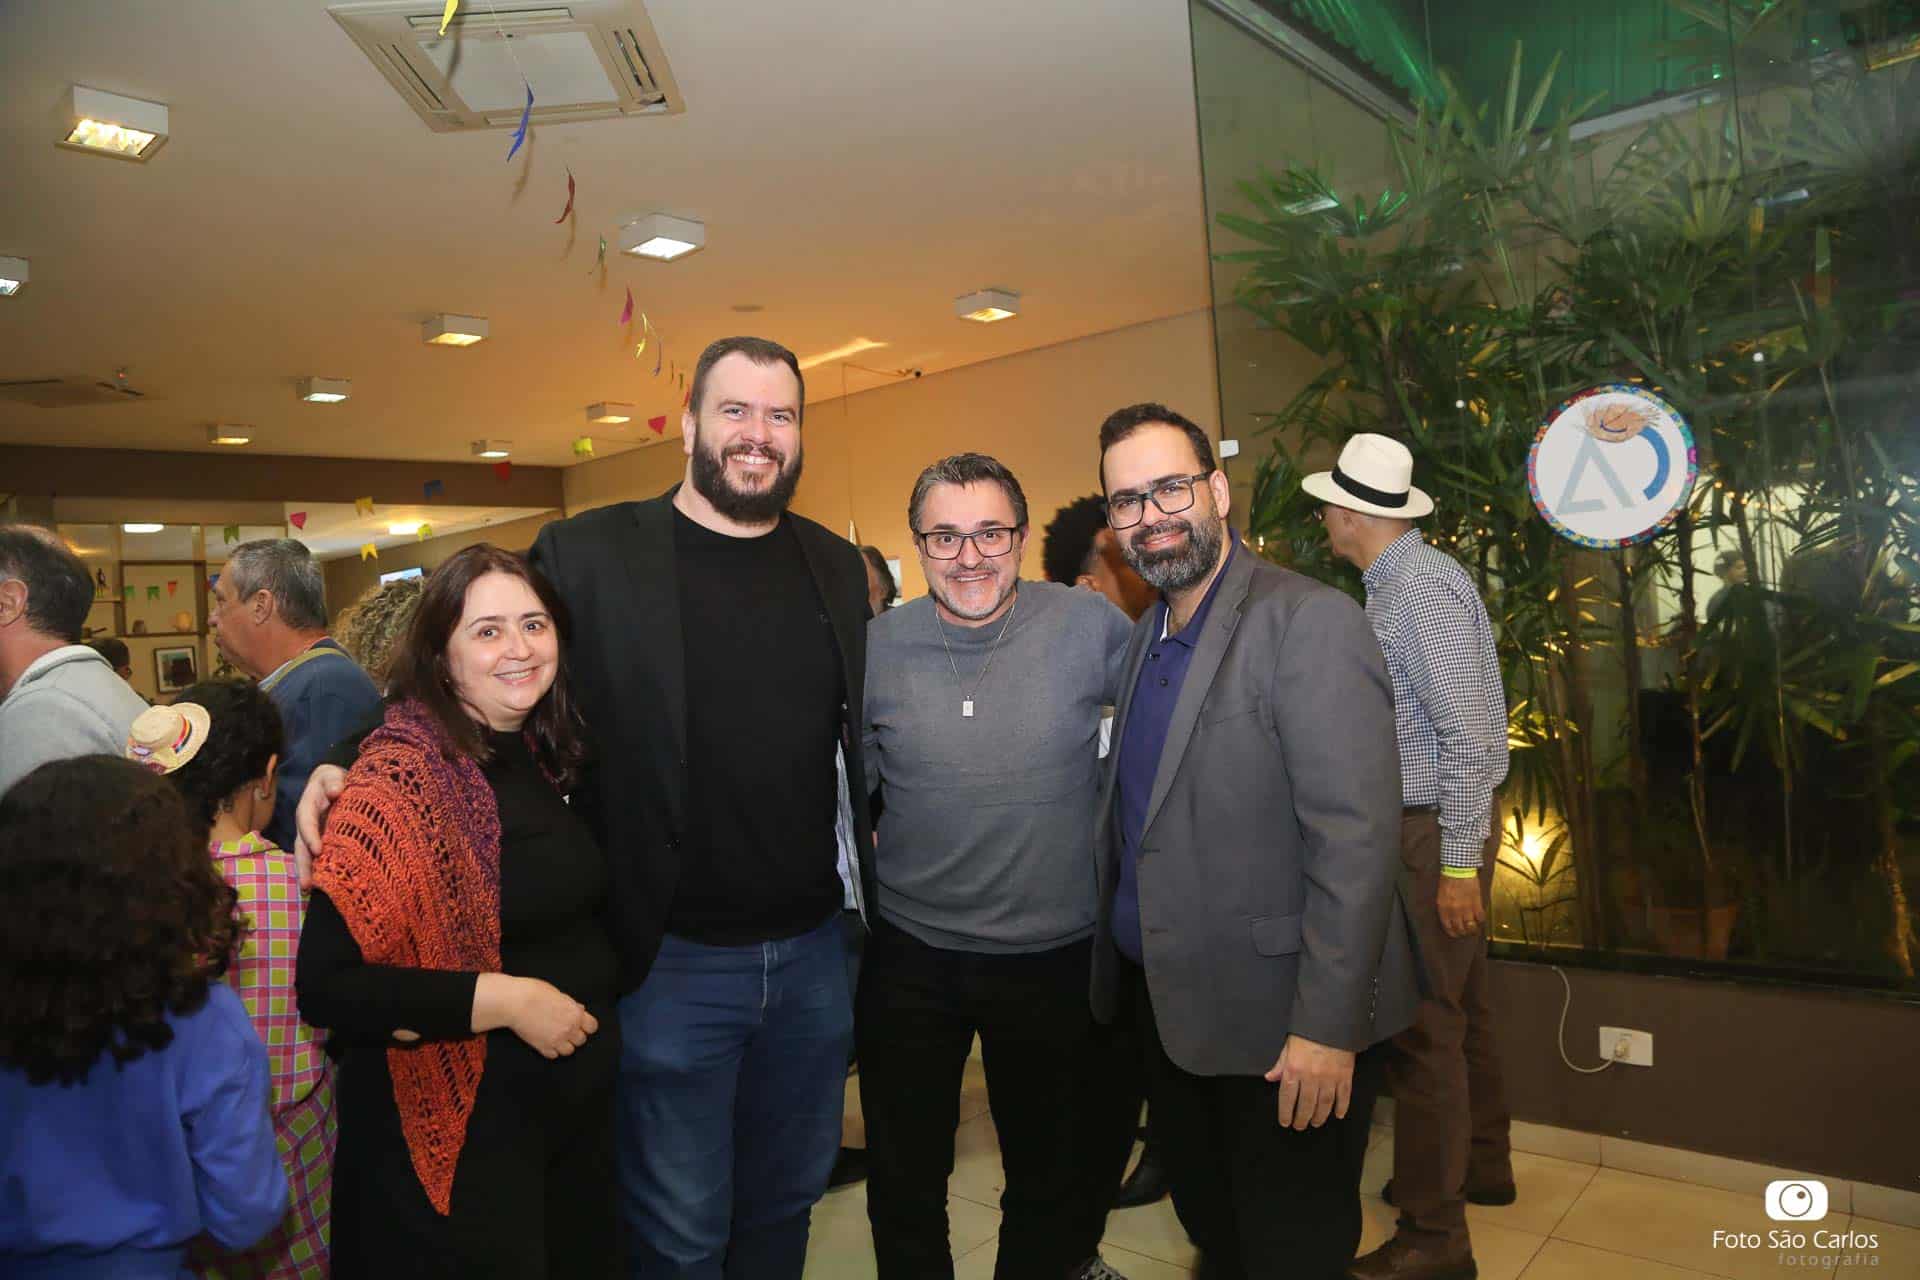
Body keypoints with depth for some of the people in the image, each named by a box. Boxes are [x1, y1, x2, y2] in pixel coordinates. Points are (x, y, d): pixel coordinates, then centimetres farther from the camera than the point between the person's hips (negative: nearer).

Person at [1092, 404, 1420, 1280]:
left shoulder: (1309, 623, -17)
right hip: (1169, 1009, 7)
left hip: (1280, 1027, -7)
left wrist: (1327, 1027, -23)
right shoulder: (1145, 639, 9)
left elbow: (1357, 838, -22)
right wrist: (1121, 975, 11)